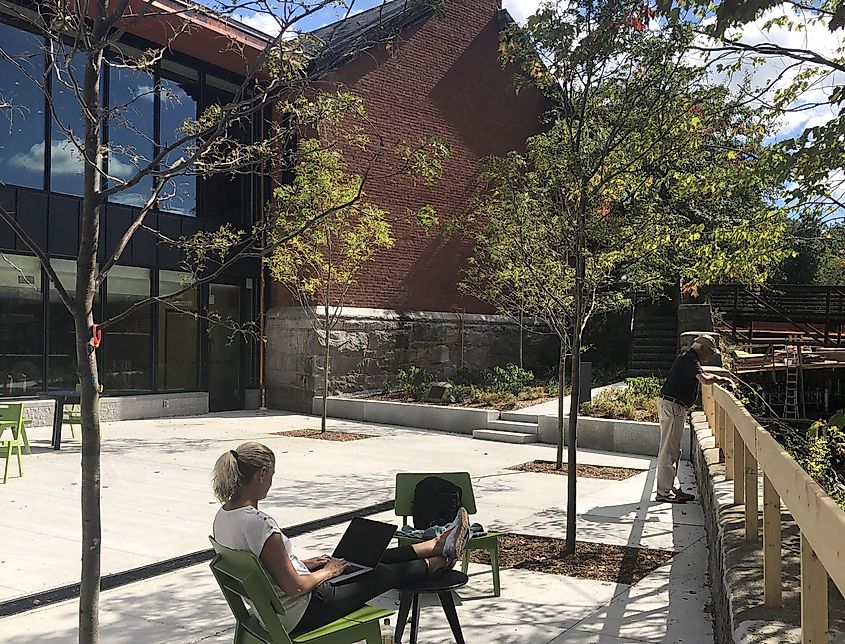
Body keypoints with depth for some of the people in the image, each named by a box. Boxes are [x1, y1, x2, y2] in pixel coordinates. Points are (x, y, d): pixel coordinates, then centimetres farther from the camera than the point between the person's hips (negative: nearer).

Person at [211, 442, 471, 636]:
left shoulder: (223, 515, -4)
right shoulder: (259, 524, -34)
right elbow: (294, 587, -28)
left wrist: (305, 563, 9)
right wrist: (328, 572, -9)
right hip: (300, 615, -9)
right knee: (383, 574, 11)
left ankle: (437, 545, 37)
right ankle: (442, 559, 39)